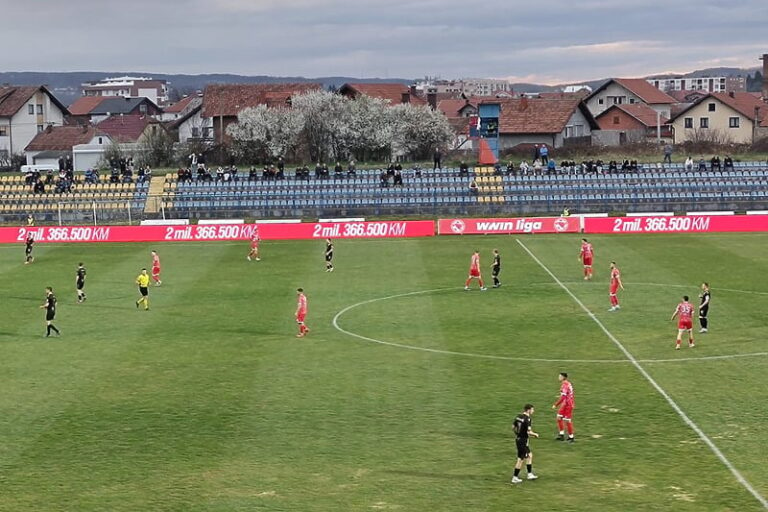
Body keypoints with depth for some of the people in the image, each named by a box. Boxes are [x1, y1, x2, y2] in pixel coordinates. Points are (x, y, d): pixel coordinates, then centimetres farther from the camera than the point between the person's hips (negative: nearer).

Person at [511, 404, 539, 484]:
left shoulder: (518, 416, 4)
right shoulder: (527, 419, -22)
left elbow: (513, 426, 13)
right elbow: (529, 432, -26)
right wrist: (535, 434, -7)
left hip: (518, 438, 9)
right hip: (523, 441, -9)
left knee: (530, 455, 21)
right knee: (520, 459, 2)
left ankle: (530, 474, 27)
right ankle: (515, 478, 9)